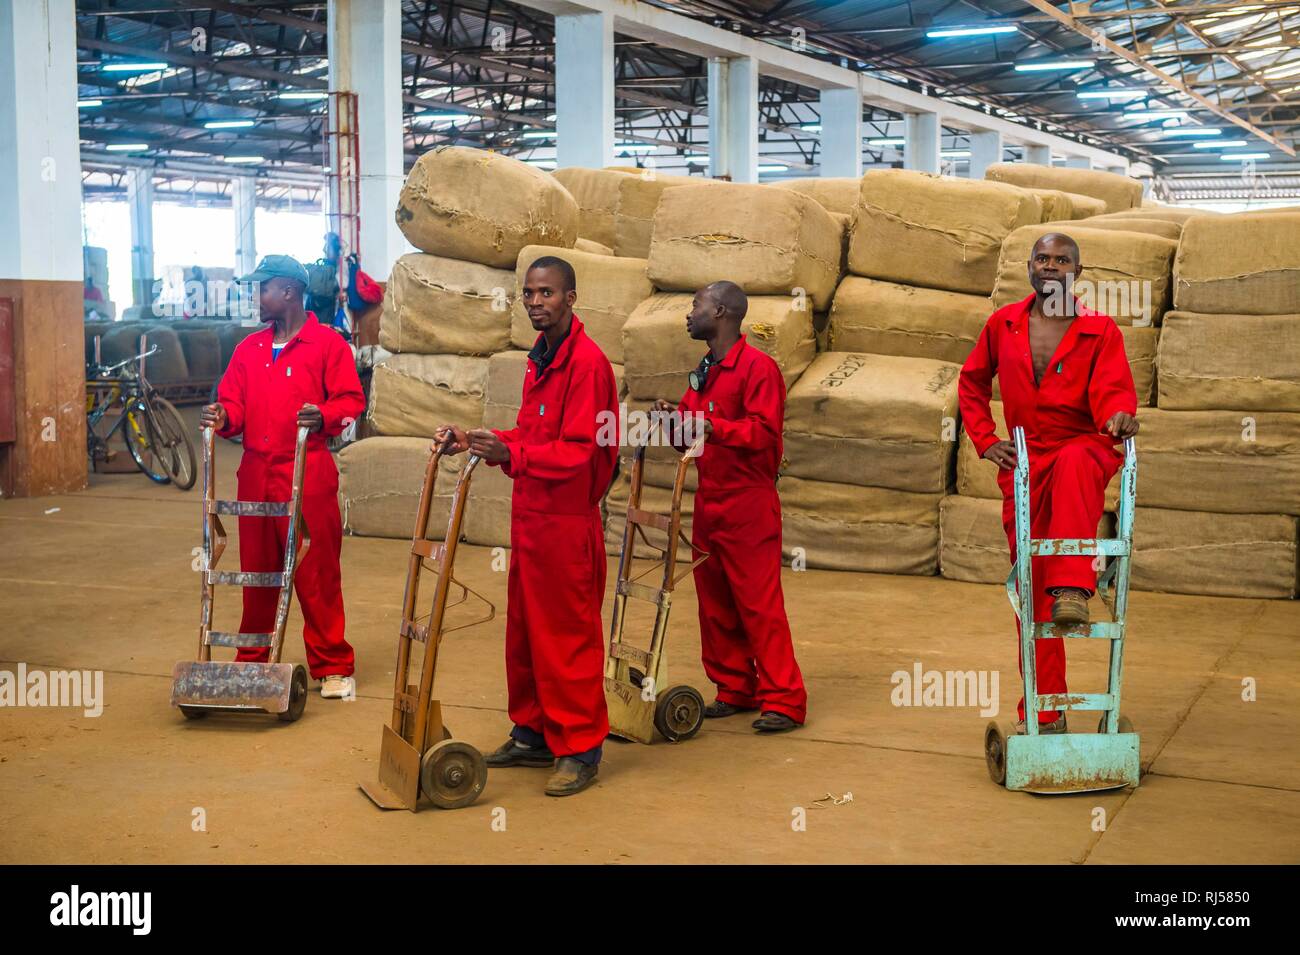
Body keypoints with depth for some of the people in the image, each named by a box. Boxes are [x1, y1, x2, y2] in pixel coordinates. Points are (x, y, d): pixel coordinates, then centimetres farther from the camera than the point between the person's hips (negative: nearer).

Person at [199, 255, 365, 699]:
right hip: (256, 476, 5)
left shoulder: (328, 344, -1)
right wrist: (223, 417, -10)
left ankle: (333, 667, 7)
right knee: (256, 571, 12)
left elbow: (352, 399, -4)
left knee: (316, 574, -3)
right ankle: (250, 662, 24)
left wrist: (324, 417, -24)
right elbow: (234, 402, 13)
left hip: (308, 477, -5)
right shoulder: (249, 348, 15)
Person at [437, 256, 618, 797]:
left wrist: (511, 455, -31)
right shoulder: (541, 358, 15)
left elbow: (578, 452, -21)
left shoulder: (586, 362, -15)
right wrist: (473, 443, 10)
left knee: (568, 637, -2)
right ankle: (534, 735, 28)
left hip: (567, 524, -9)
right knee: (524, 631, 15)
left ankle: (580, 749, 9)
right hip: (529, 518, 9)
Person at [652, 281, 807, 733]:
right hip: (708, 503, 9)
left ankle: (784, 700, -3)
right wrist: (676, 420, 1)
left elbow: (763, 432, -20)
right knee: (715, 603, 11)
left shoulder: (758, 367, -11)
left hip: (748, 504, -9)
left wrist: (710, 425, -30)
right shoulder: (703, 372, 17)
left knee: (759, 604, -8)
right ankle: (735, 690, 20)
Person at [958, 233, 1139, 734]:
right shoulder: (1003, 325, 7)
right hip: (1023, 463, 3)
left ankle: (1072, 587, -45)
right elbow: (972, 383, 19)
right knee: (1031, 585, 0)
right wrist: (985, 440, 7)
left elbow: (1113, 390, -12)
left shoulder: (1099, 331, -1)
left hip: (1082, 449, -2)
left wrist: (1119, 416, -36)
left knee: (1073, 462, -42)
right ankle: (1045, 714, 9)